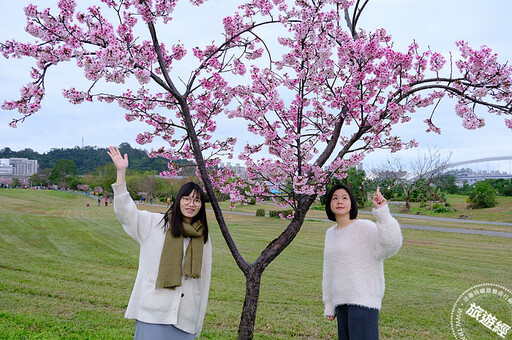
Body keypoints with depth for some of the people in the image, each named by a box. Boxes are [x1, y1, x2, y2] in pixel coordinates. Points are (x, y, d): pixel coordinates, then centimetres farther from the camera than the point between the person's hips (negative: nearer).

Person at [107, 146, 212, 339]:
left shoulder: (203, 239, 12)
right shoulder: (155, 224, 3)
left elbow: (204, 279, 15)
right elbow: (125, 211, -8)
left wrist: (198, 324, 15)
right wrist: (121, 172, -16)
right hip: (153, 313, -3)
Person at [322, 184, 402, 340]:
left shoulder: (365, 227, -8)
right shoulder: (331, 233, 14)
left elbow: (390, 246, -26)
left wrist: (382, 211, -34)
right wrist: (329, 305, 20)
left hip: (364, 299, -7)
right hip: (342, 302, 7)